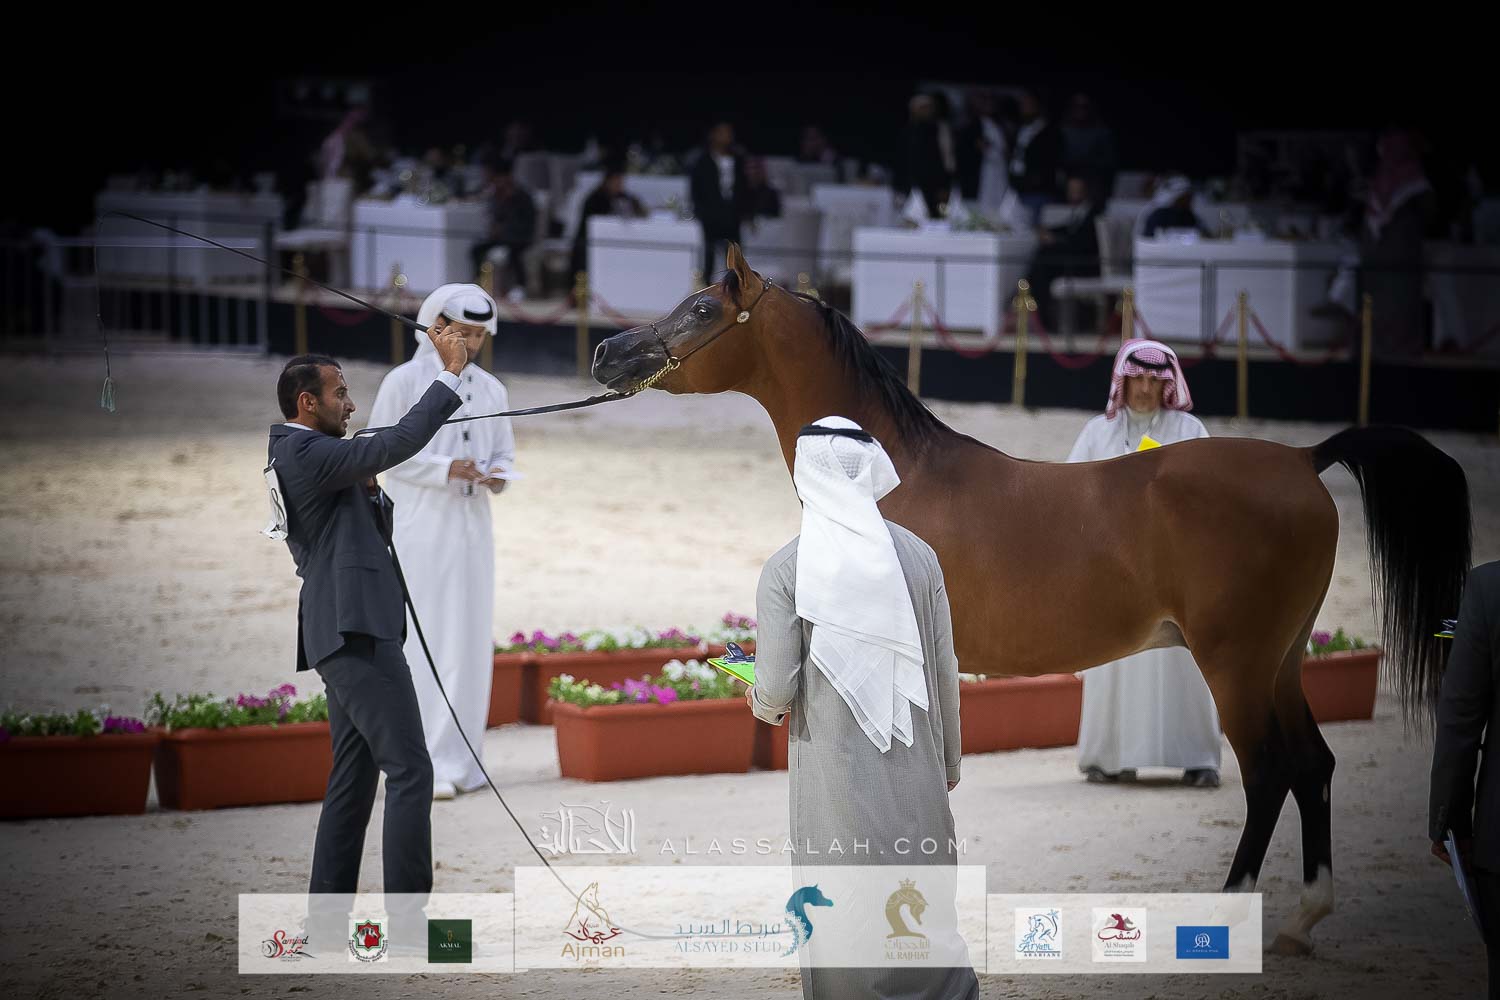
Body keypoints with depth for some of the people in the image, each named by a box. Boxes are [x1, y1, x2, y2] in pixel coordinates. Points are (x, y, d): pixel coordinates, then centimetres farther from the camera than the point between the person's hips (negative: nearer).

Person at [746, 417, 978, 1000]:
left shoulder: (786, 569, -9)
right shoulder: (917, 555, -2)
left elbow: (777, 690, -11)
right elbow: (945, 671, 3)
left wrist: (762, 702, 13)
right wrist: (949, 759, 17)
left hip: (836, 772, -2)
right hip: (915, 772, 2)